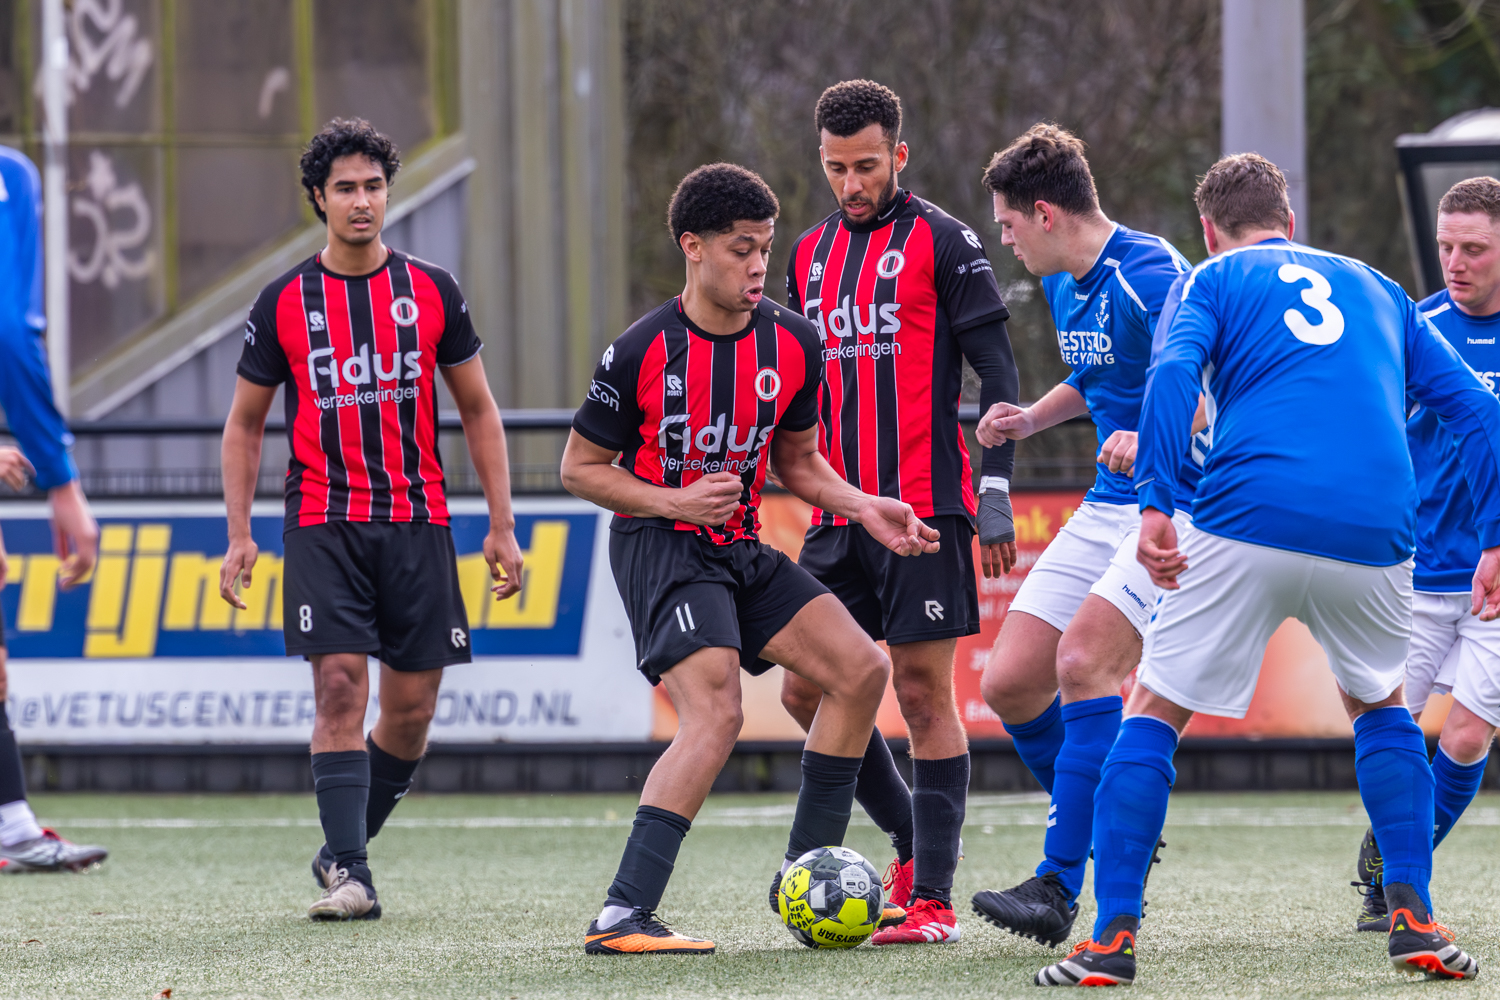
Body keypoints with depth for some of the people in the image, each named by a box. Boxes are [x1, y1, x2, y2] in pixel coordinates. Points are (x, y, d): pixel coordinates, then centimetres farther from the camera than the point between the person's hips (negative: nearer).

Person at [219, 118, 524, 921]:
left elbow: (478, 411, 12)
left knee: (411, 707, 2)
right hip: (324, 524, -2)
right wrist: (239, 536, 1)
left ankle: (344, 849, 22)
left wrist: (502, 526, 6)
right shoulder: (284, 302, 2)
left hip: (418, 523, 2)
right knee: (340, 688, -15)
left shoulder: (432, 291, 5)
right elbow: (245, 423, 10)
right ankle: (348, 876, -15)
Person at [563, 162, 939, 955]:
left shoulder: (791, 342, 2)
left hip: (740, 549, 7)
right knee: (715, 715, -24)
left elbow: (797, 460, 15)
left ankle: (806, 870, 10)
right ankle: (622, 917, -27)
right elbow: (580, 468, -6)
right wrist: (675, 501, -20)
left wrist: (862, 509, -2)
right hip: (660, 545, -7)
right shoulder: (643, 351, -14)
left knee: (860, 668, -1)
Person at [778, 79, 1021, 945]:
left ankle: (934, 898, -1)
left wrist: (996, 498, -12)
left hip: (924, 508, -7)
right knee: (806, 690, 3)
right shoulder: (813, 254, 15)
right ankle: (911, 839, 20)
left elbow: (999, 377, -6)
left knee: (924, 693, -5)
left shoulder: (943, 243, -4)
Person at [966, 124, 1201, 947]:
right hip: (1108, 505, 10)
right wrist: (1032, 418, 12)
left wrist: (1151, 437, -42)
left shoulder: (1148, 275, -18)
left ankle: (1060, 887, -25)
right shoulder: (1064, 285, 12)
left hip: (1179, 502, -10)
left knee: (1084, 660, -26)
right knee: (1009, 684, 2)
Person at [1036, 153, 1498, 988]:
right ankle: (1415, 921, 15)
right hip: (1375, 536, 3)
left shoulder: (1211, 283, 15)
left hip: (1248, 526, -3)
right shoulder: (1379, 291, 27)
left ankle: (1114, 937, 1)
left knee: (1154, 714, 11)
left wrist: (1156, 504, -13)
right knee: (1381, 706, 28)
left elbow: (1174, 373, -7)